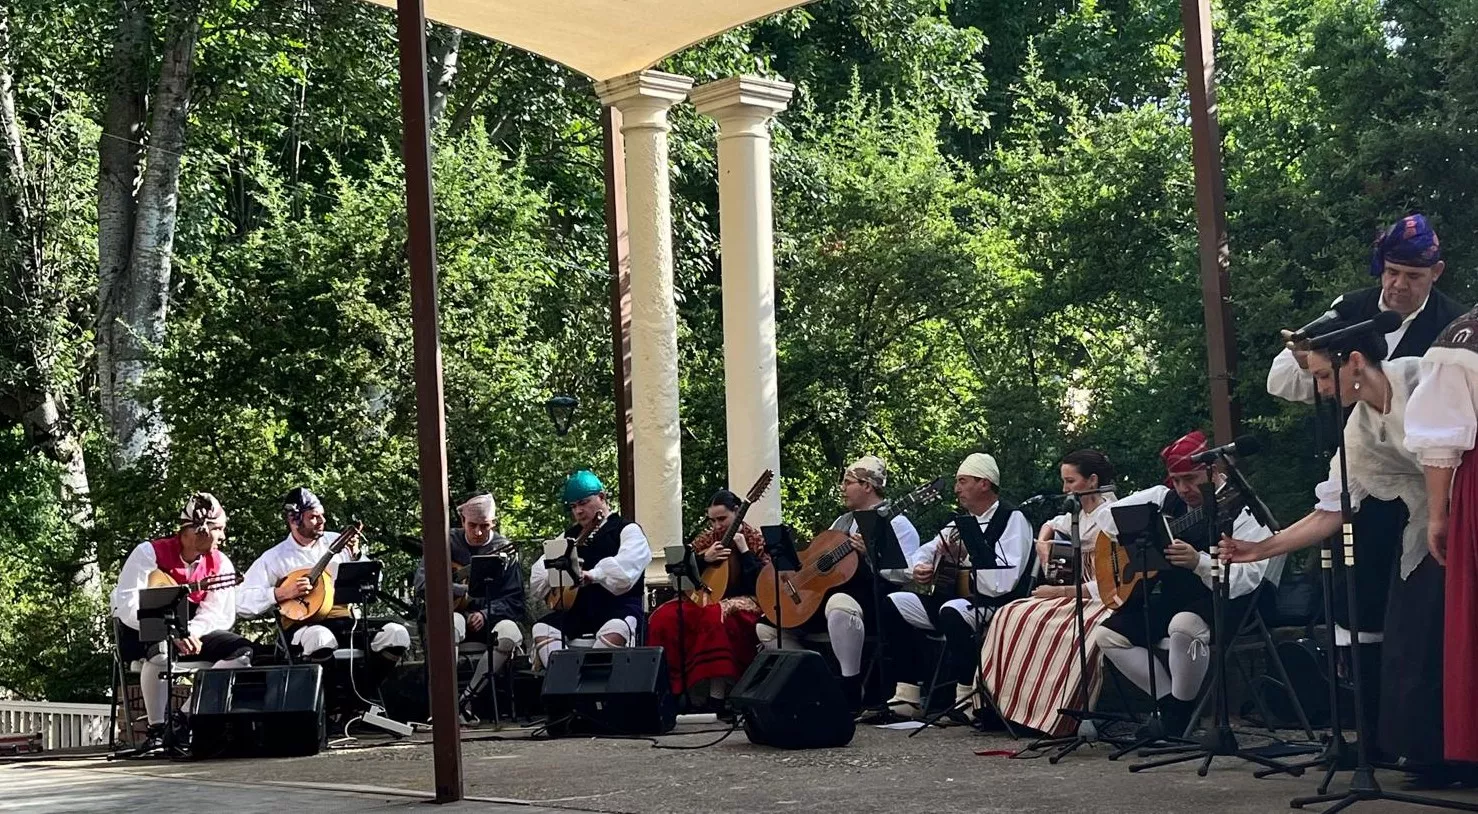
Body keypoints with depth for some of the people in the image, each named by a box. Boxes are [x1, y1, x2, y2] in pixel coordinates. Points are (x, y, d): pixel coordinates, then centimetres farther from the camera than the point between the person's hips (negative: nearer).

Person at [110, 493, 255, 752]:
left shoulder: (220, 563, 0)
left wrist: (191, 633, -30)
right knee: (162, 650, -39)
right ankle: (157, 731, -24)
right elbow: (128, 607, -21)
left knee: (242, 650, -16)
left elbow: (221, 614, -9)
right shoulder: (149, 553, -13)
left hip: (193, 635, 5)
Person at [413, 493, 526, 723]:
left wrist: (486, 614, -20)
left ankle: (466, 698, -22)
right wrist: (462, 590, -18)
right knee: (453, 624, -38)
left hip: (492, 618, 1)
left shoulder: (504, 550, 2)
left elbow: (515, 601, -2)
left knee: (509, 634, -33)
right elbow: (421, 583, -7)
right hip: (454, 612, -1)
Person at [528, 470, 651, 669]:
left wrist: (592, 575, -33)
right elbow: (537, 581, 13)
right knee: (542, 628, -20)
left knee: (615, 630, -38)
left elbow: (624, 571, -19)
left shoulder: (626, 530, 2)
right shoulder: (569, 536, 20)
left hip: (618, 606, -5)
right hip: (578, 608, 5)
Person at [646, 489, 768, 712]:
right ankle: (676, 690, -19)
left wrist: (743, 550, -13)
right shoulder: (707, 538, 14)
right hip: (706, 599, 5)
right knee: (664, 618, -22)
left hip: (742, 602, -5)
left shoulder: (753, 539, 2)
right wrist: (704, 558, -5)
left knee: (716, 617, -40)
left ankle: (717, 696, -37)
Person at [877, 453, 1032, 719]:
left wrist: (964, 555, -18)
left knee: (952, 612, -38)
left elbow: (1004, 582, -24)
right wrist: (920, 567, 2)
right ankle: (907, 695, 0)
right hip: (956, 596, 9)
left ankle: (966, 699, -26)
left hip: (993, 605, -9)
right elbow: (925, 550, 26)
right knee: (893, 605, 3)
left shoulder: (1012, 520, -11)